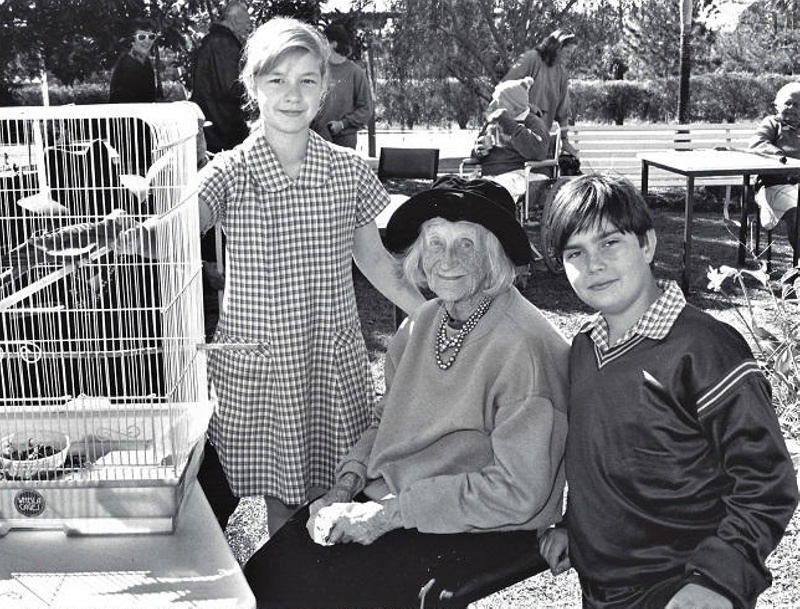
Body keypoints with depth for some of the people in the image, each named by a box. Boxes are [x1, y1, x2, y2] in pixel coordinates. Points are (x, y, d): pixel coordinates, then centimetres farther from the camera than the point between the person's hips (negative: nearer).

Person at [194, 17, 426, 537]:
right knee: (281, 501, 6)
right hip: (254, 365, -2)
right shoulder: (229, 174, -7)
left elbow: (373, 258, 12)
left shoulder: (349, 171, 1)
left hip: (335, 363, 2)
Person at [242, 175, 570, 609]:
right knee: (265, 574, -6)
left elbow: (517, 491, -20)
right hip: (386, 494, 7)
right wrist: (347, 485, -3)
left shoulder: (525, 346, -20)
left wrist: (389, 513, -19)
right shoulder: (423, 322, 4)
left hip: (481, 530, -6)